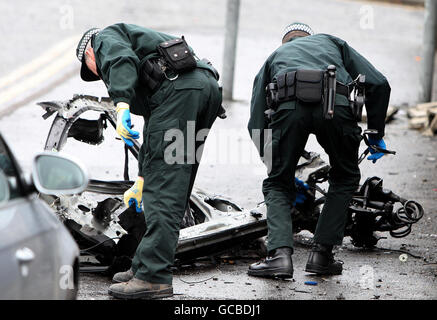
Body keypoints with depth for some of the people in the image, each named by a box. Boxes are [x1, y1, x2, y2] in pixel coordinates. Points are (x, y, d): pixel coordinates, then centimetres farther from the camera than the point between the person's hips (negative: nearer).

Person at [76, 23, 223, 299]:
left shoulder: (105, 38, 19)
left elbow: (122, 59, -10)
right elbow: (154, 129, 43)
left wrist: (122, 106, -23)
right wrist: (141, 183, 47)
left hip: (178, 88, -9)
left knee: (164, 189, -11)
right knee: (175, 190, 14)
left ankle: (154, 276, -14)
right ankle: (144, 266, 20)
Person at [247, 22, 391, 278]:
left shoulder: (274, 57, 39)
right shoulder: (332, 43, 39)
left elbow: (256, 124, 32)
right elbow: (378, 83, 24)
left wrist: (281, 172, 38)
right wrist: (376, 134, 32)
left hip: (289, 107, 0)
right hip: (335, 104, 0)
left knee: (278, 184, 17)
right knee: (345, 179, 24)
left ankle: (280, 254, -3)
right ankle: (321, 254, 17)